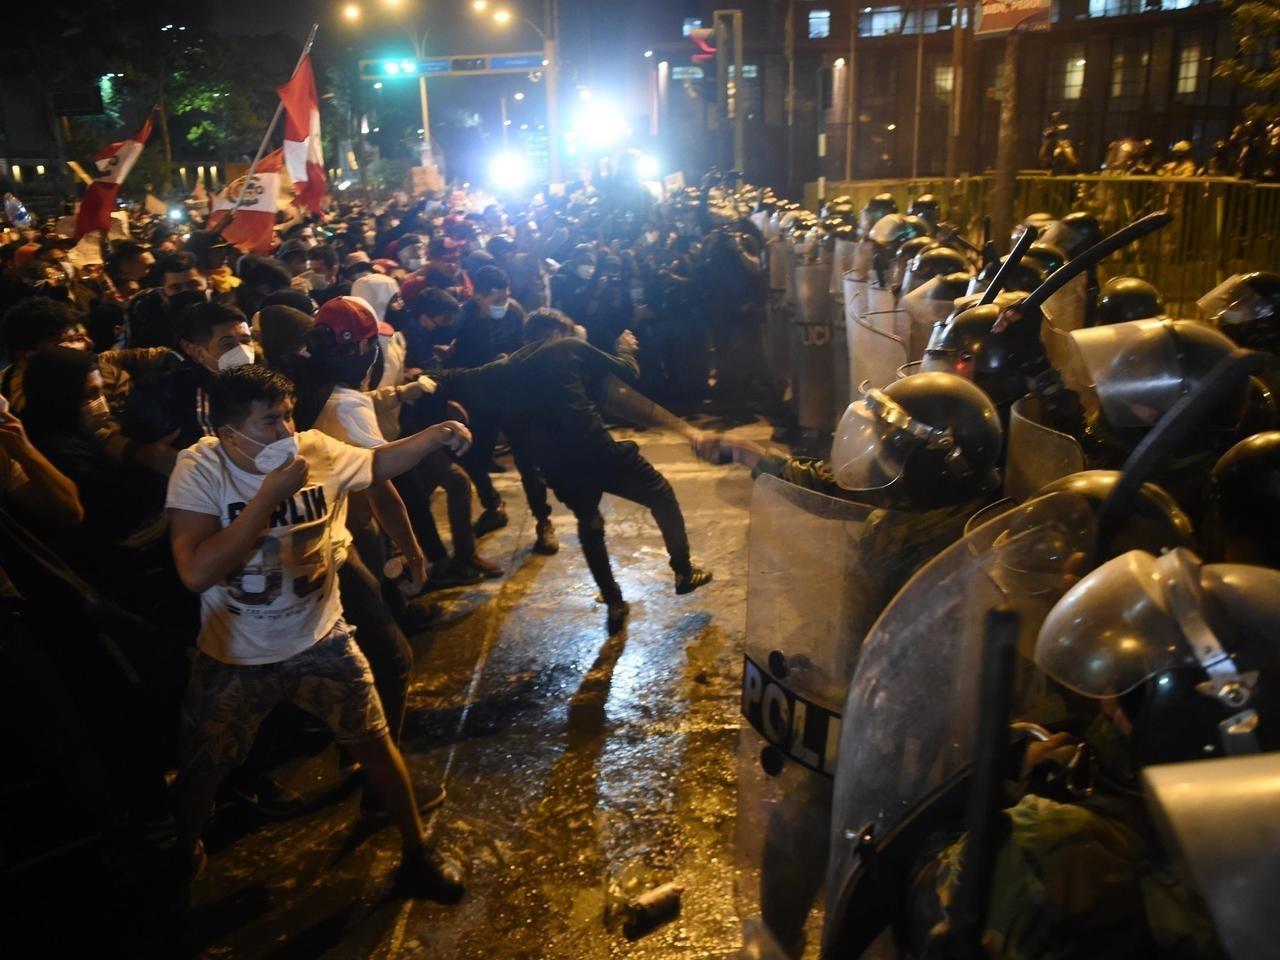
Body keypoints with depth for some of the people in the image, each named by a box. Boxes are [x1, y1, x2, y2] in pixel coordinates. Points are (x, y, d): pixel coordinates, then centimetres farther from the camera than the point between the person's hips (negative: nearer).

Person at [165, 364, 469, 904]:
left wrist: (434, 436, -12)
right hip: (235, 657, -1)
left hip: (320, 640, 2)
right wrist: (269, 495, -35)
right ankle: (183, 858, 47)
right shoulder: (199, 468, -22)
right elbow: (195, 572, -32)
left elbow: (377, 463, 7)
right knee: (201, 768, 15)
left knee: (373, 741, 7)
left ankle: (416, 850, 29)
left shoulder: (318, 451, -14)